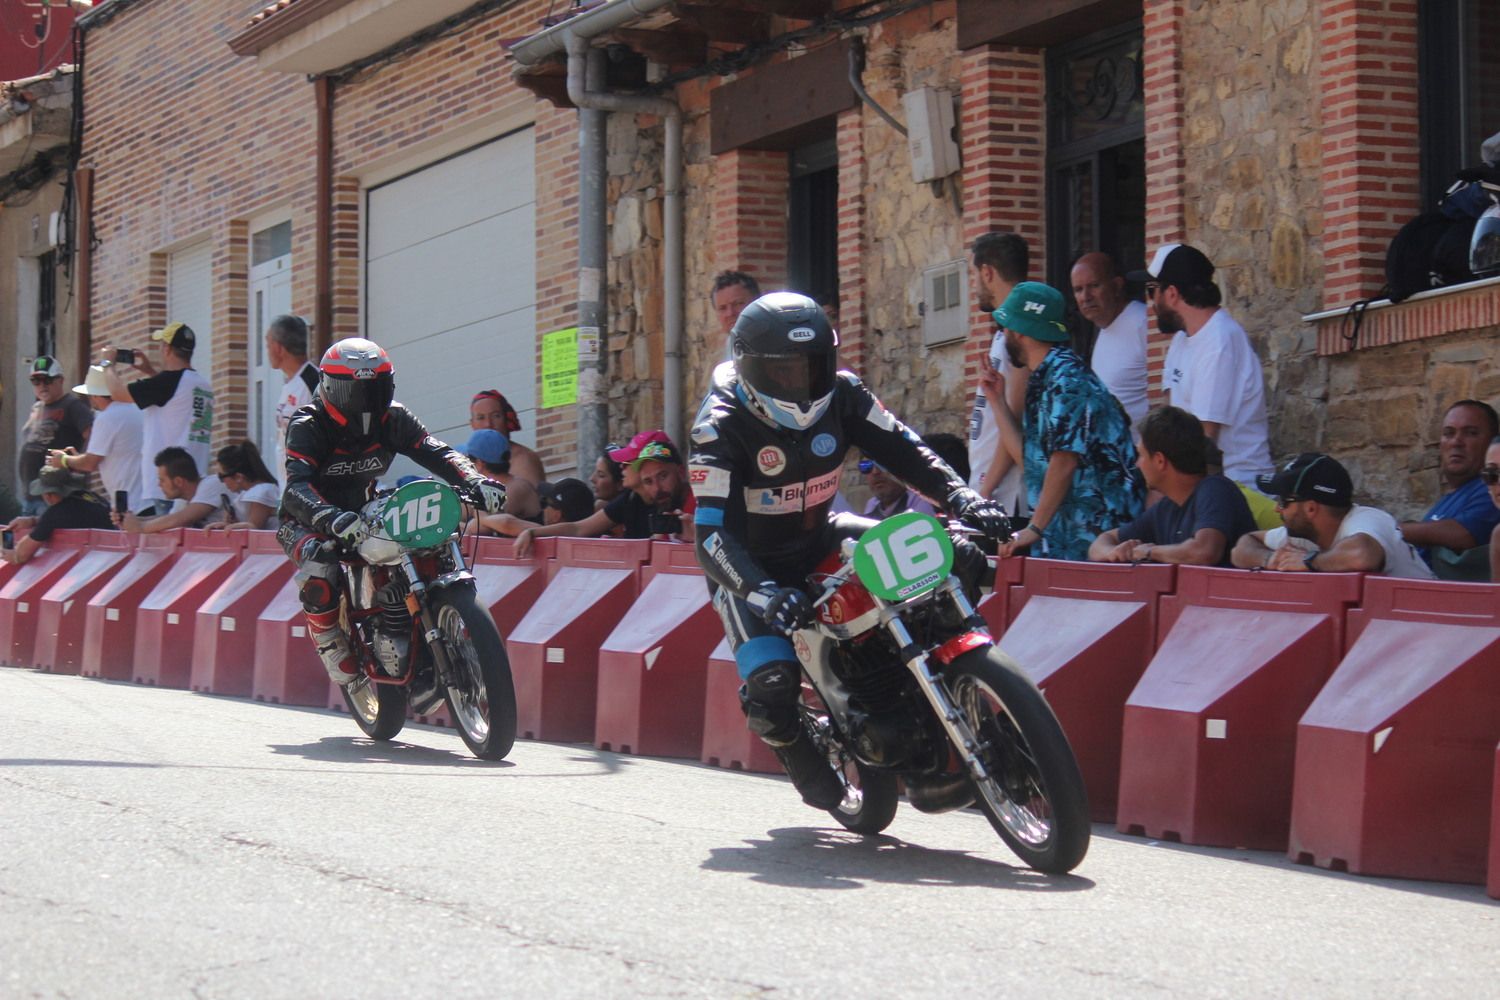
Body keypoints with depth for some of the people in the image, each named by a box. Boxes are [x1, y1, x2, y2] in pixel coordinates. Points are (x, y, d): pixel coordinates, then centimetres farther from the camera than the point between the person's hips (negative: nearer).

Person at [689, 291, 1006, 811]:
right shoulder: (721, 427, -24)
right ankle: (798, 749, 8)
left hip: (821, 535, 5)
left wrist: (959, 494, -27)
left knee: (959, 559, -14)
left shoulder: (841, 394, -10)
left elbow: (902, 447, -7)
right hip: (755, 567, -4)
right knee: (771, 692, -27)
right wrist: (764, 593, -49)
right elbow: (713, 534, -31)